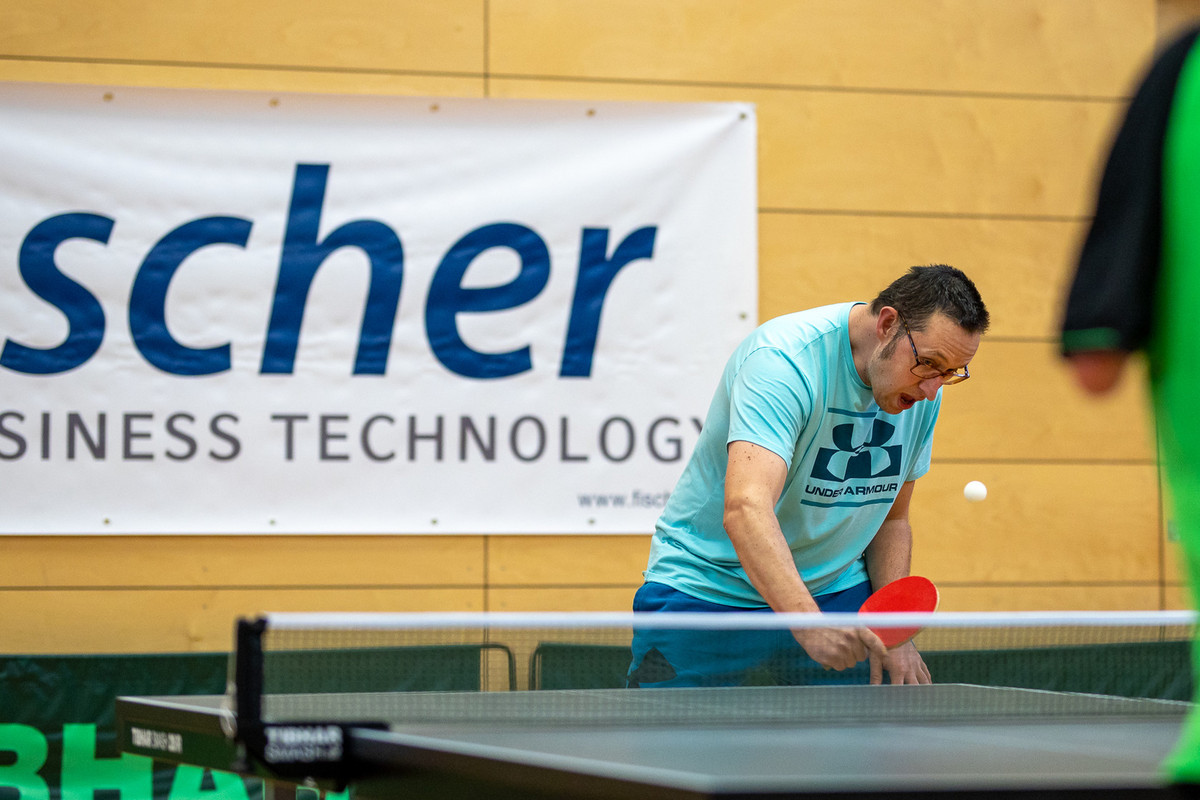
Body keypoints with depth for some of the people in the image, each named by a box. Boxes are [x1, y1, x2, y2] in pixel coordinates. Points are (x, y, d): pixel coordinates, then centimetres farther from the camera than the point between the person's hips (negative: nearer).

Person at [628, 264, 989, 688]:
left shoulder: (925, 387, -3)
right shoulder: (784, 358, -28)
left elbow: (891, 518, 9)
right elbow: (745, 510, -42)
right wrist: (809, 623, -55)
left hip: (838, 590, 5)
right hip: (707, 586, -5)